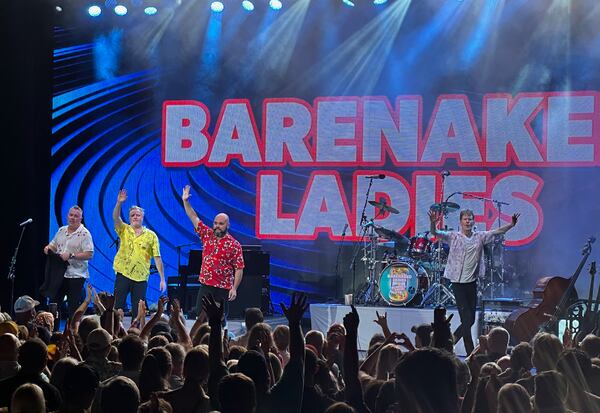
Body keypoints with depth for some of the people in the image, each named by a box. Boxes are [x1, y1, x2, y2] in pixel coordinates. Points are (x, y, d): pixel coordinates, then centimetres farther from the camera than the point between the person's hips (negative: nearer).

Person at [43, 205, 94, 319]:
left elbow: (89, 254, -16)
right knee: (53, 304, 10)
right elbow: (53, 246, 21)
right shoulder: (61, 230, 12)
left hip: (76, 275, -6)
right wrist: (48, 248, -3)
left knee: (73, 308, -2)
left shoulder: (84, 234, -8)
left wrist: (71, 255, -22)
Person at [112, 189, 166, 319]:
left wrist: (162, 279, -5)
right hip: (123, 275, 0)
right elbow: (116, 218, -12)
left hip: (141, 278, 0)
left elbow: (157, 258, 1)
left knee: (137, 311, 2)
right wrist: (119, 203, -29)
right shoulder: (124, 230, 8)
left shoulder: (151, 235, 5)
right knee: (118, 307, -1)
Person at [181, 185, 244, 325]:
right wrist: (185, 201, 0)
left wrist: (234, 288, -14)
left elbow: (239, 269, -7)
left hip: (223, 288, -4)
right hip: (205, 286, 4)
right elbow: (194, 218, 9)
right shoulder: (207, 235, 8)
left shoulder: (234, 245, -5)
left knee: (220, 319, 0)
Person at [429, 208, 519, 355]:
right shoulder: (454, 236, -5)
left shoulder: (480, 236, 7)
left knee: (471, 319, 9)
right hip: (458, 282, -5)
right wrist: (433, 223, -36)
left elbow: (497, 232, 3)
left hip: (472, 282, 5)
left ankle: (451, 342, 26)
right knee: (467, 319, -8)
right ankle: (470, 353, 3)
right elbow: (435, 233, -15)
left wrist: (512, 224, -12)